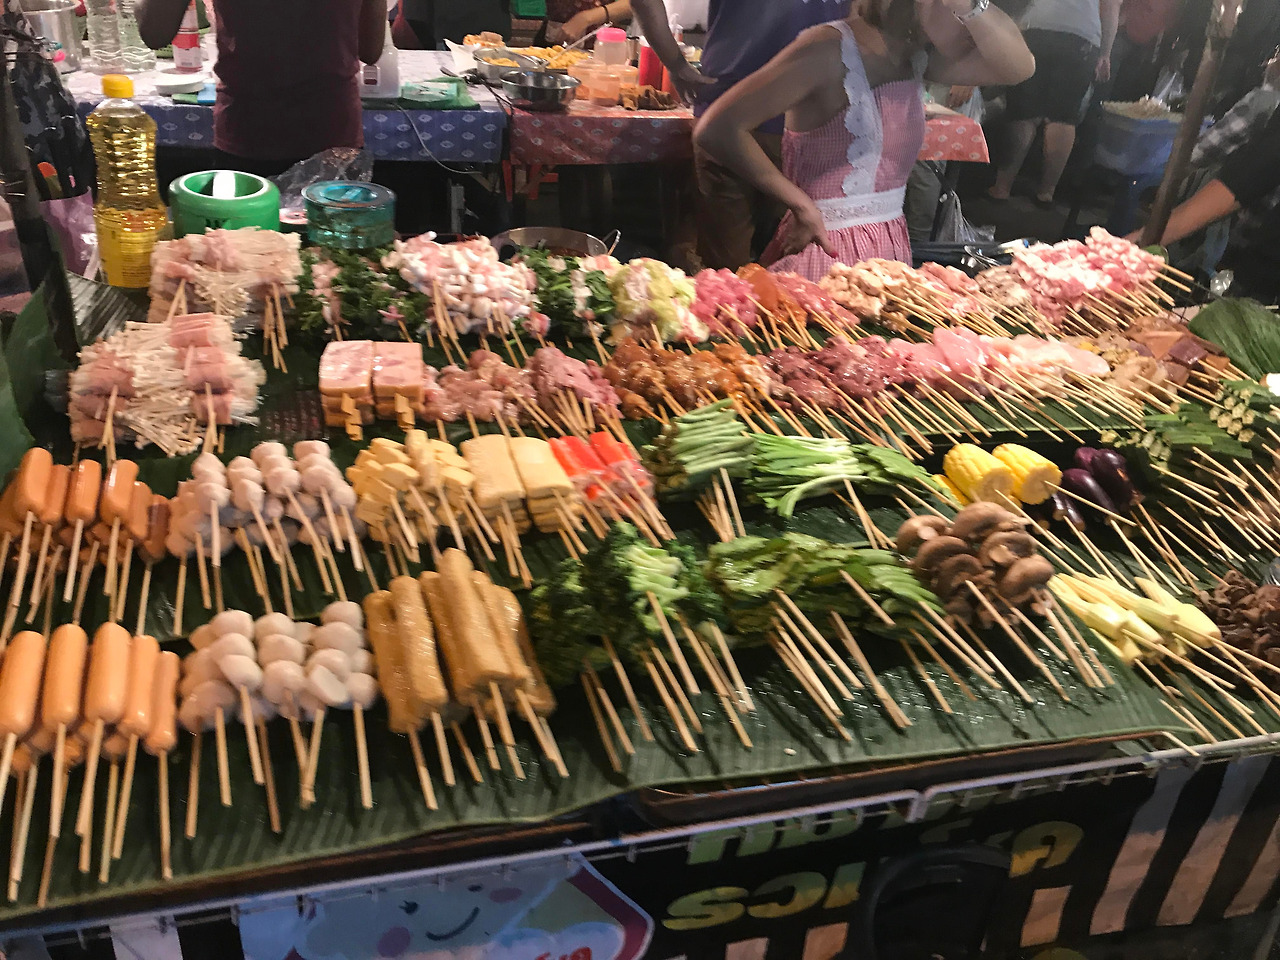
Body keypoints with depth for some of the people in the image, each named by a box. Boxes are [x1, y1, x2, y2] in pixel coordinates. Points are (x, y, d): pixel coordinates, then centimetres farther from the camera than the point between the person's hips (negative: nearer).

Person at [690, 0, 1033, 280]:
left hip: (893, 247, 8)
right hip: (825, 250, -8)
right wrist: (801, 205, -21)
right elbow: (717, 129, -25)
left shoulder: (918, 58, 5)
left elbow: (1017, 67, -5)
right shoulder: (831, 49, -18)